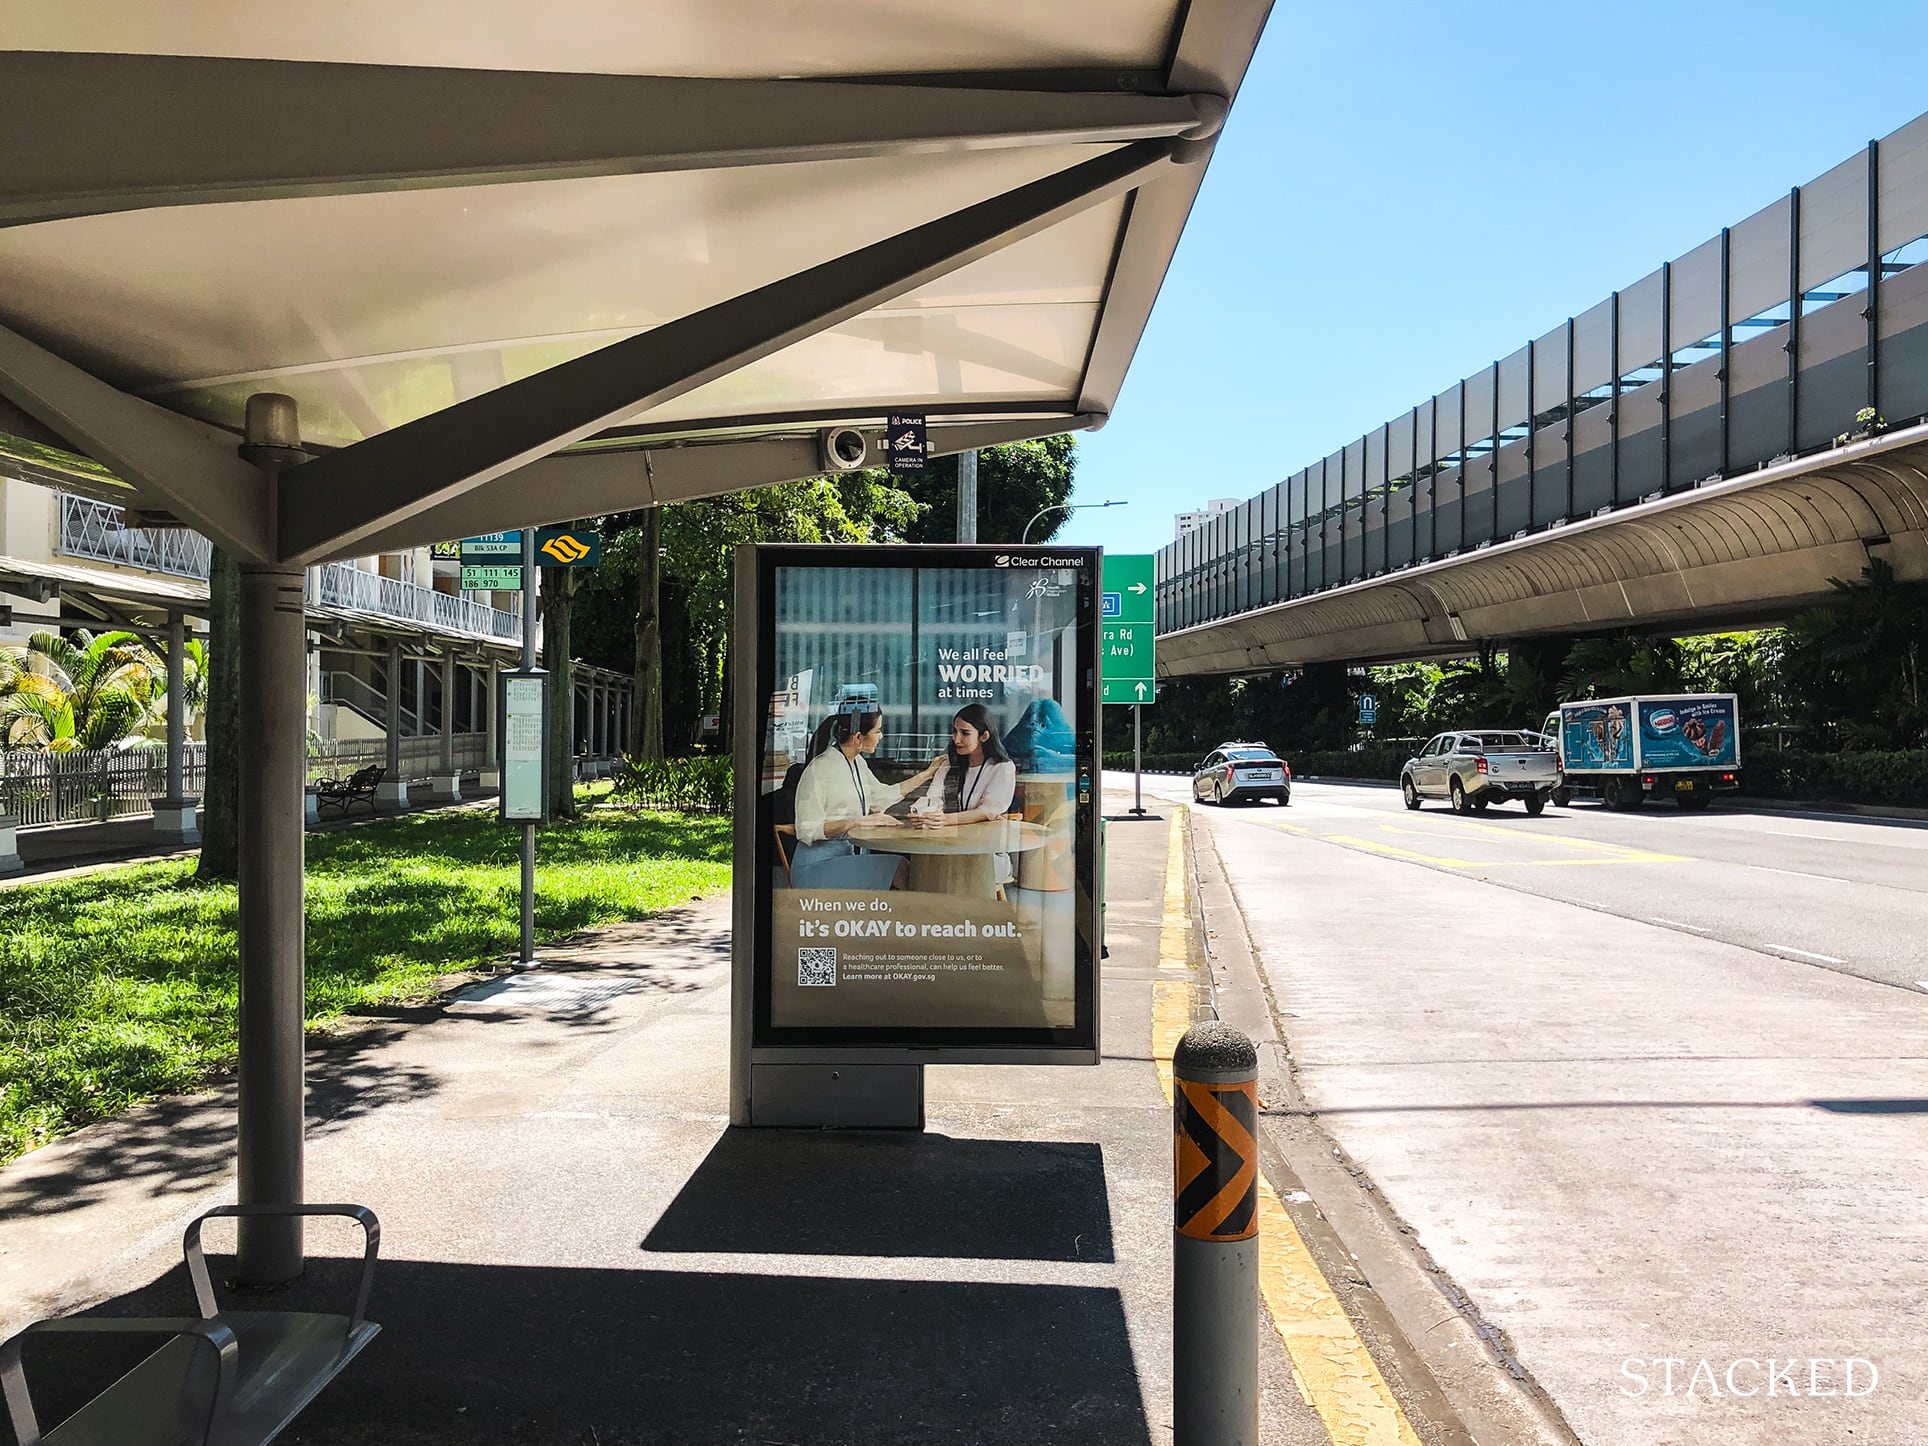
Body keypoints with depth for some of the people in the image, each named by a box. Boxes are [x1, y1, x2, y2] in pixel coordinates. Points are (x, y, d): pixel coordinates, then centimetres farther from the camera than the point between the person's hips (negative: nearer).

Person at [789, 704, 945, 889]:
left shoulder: (858, 763, 11)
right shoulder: (819, 769, -15)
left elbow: (881, 796, 29)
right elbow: (808, 830, -18)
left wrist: (928, 774, 29)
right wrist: (861, 821, -22)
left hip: (846, 855, 8)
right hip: (816, 867, -8)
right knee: (898, 868, -23)